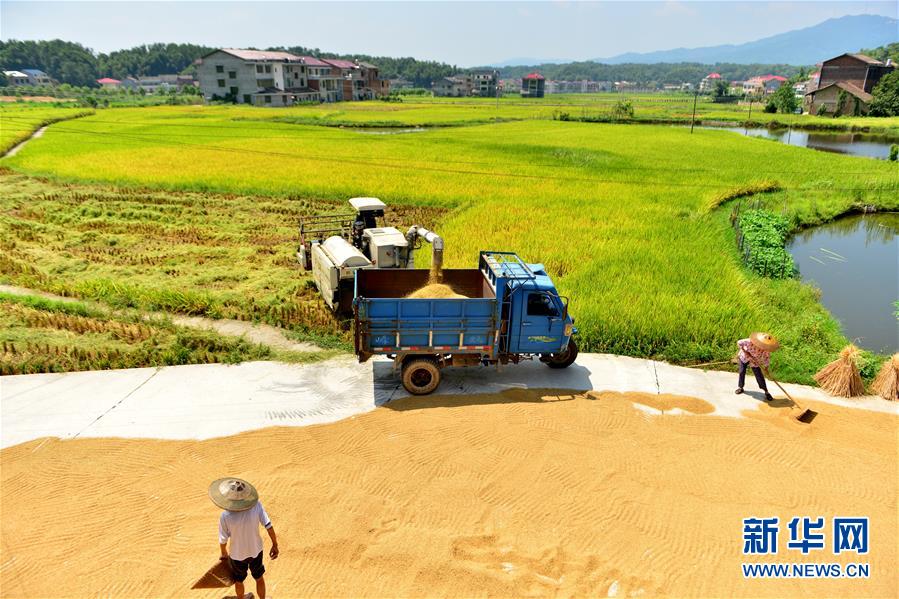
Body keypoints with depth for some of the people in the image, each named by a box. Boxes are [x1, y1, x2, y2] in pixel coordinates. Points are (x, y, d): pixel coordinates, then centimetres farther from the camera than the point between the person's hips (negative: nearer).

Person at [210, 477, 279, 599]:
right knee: (259, 578, 28)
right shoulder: (256, 505, -27)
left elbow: (223, 540, -16)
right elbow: (269, 527, -20)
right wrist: (275, 545, -4)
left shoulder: (225, 516, -31)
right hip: (256, 551, 1)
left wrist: (224, 554, 6)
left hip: (237, 555, -1)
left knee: (239, 581, 30)